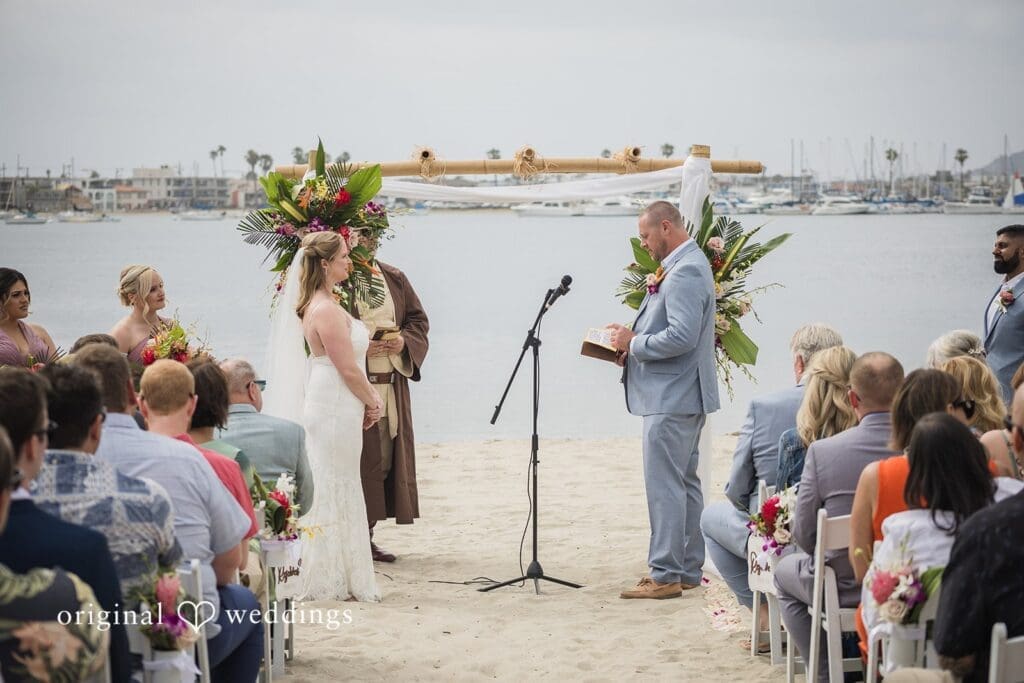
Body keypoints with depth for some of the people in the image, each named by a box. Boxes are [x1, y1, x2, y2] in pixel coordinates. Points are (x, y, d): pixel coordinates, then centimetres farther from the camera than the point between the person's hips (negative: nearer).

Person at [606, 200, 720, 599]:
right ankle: (688, 570, 22)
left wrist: (634, 343, -14)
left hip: (672, 398, -11)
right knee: (684, 483, 15)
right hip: (681, 396, 11)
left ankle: (665, 575, -4)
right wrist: (633, 342, 9)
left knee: (664, 486, -8)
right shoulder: (686, 265, 15)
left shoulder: (685, 272, -17)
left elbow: (682, 337, -26)